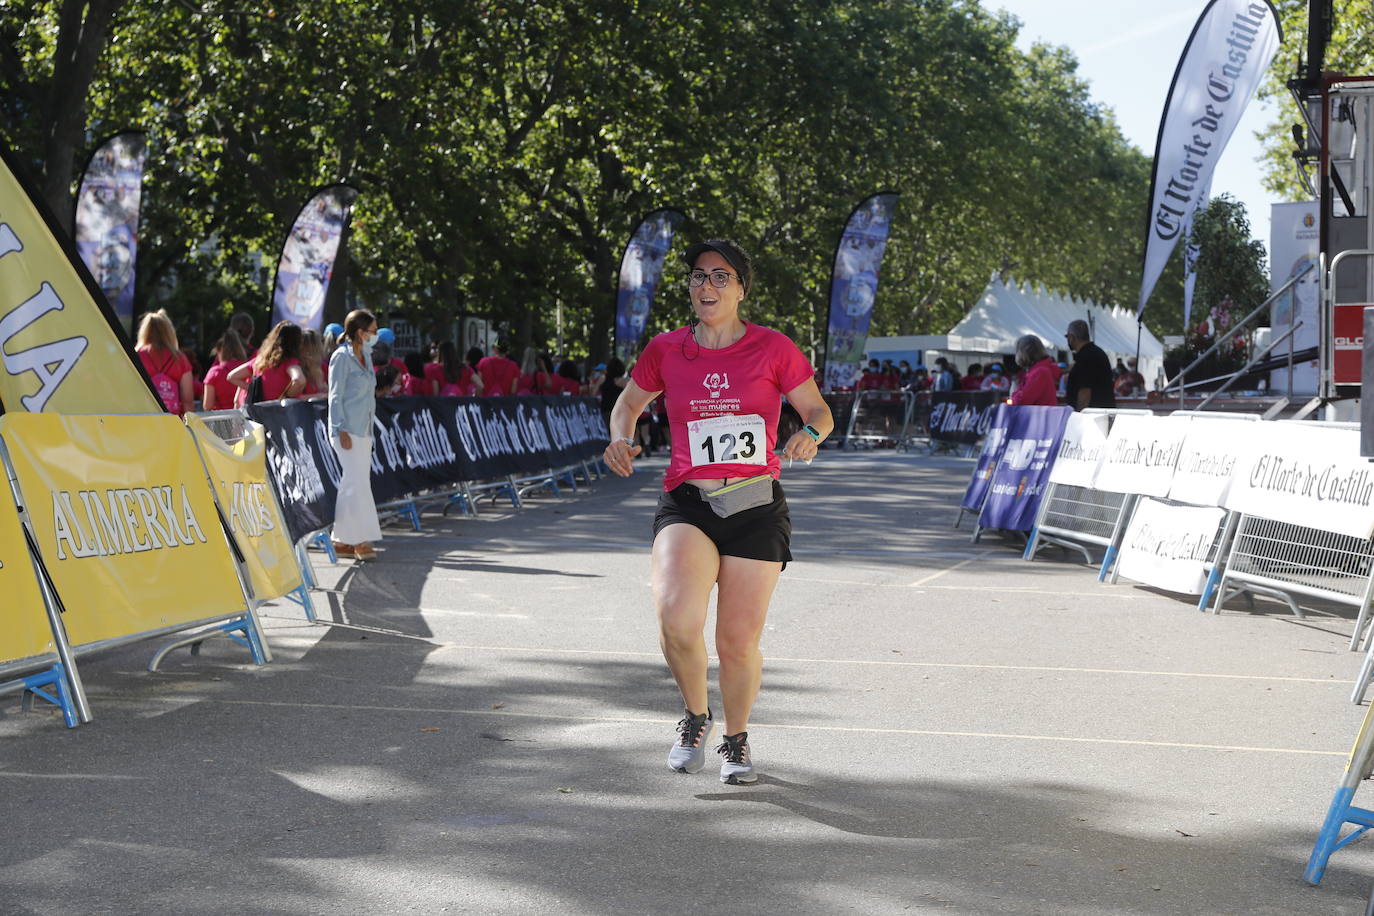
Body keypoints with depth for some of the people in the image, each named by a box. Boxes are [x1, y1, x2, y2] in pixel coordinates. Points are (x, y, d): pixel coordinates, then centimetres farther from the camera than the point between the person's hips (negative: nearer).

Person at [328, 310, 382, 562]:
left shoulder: (365, 356, 16)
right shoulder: (342, 356, -8)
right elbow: (335, 396, -11)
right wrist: (342, 431, -17)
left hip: (363, 430, 8)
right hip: (347, 430, -8)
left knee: (352, 485, 6)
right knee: (357, 482, -11)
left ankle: (342, 541, 9)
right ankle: (360, 540, -10)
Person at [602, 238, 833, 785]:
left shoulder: (772, 348, 3)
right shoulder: (665, 351, 7)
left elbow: (819, 411, 10)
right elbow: (629, 402, 22)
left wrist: (809, 434, -13)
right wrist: (621, 438, 1)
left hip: (756, 507, 0)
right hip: (686, 504, 0)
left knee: (738, 642, 0)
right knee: (677, 619, -24)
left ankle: (736, 739, 30)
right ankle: (695, 717, 6)